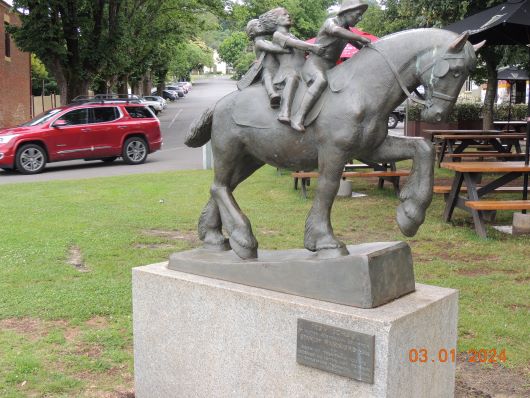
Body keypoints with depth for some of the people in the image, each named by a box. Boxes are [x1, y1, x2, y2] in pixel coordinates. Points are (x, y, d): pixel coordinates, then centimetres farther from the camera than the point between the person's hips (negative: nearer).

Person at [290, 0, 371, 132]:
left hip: (331, 67, 9)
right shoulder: (331, 22, -9)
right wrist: (361, 38, -34)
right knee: (322, 80, -39)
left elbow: (361, 47, 26)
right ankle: (298, 118, -48)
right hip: (315, 63, -9)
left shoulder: (347, 31, 16)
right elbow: (336, 31, -34)